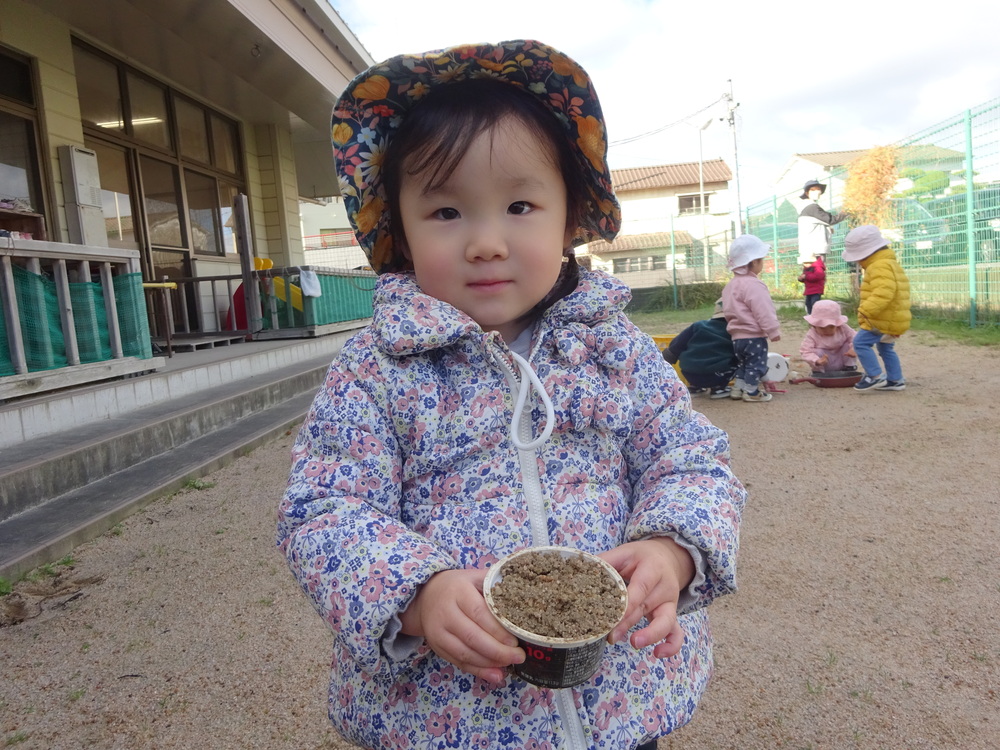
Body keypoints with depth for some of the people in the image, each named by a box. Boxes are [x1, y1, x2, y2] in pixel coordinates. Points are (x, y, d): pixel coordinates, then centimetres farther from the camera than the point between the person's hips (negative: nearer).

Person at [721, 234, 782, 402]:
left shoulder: (731, 284, 13)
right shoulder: (754, 285, -18)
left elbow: (728, 310, 21)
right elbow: (764, 312, -21)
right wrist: (774, 332, -15)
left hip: (737, 336, 9)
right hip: (754, 336, -9)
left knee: (743, 363, 22)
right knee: (756, 364, 3)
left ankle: (738, 387, 24)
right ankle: (751, 391, 8)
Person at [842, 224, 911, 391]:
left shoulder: (881, 266, -20)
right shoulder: (887, 263, 18)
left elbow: (883, 294, -34)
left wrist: (866, 311, -40)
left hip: (883, 319, -11)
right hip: (890, 318, 11)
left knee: (860, 342, -13)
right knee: (885, 348, 20)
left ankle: (874, 377, -10)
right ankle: (895, 380, 26)